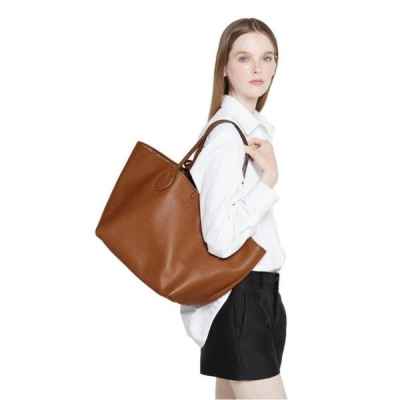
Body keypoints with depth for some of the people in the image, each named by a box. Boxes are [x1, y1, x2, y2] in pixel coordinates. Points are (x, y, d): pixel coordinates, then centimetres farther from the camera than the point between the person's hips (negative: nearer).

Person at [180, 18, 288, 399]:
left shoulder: (253, 127, 11)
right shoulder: (227, 135, -19)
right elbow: (222, 240, -26)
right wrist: (269, 178, -23)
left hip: (254, 291, 10)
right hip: (240, 294, -9)